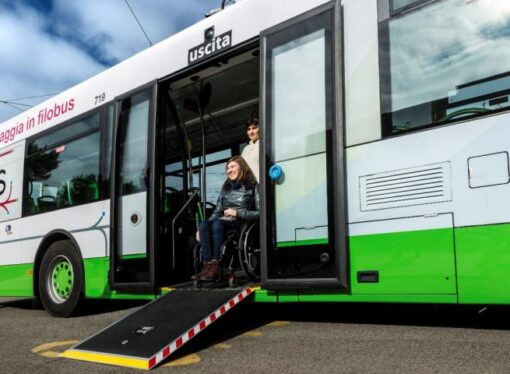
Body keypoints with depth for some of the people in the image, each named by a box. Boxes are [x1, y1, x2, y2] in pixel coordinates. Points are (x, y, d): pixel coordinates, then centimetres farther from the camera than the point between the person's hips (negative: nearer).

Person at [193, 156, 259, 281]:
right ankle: (208, 265, -38)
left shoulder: (252, 186, 4)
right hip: (223, 222, 5)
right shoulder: (226, 187, 23)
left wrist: (237, 213, -14)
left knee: (217, 224, -36)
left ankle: (216, 267, -37)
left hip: (241, 223, -5)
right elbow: (217, 211, 18)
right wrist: (201, 230, 4)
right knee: (204, 225, -29)